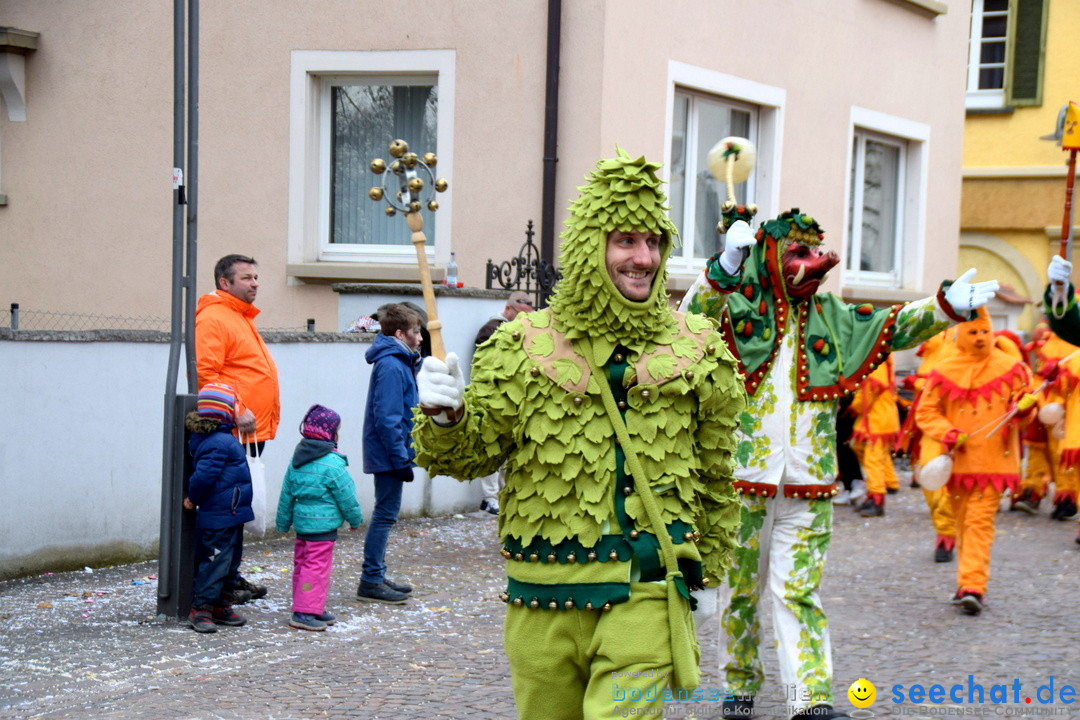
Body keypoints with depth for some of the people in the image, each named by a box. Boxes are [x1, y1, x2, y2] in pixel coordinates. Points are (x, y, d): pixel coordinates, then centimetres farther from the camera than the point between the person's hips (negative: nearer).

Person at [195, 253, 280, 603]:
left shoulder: (243, 318, 21)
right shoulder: (214, 318, -11)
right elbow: (205, 374, -20)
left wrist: (266, 414, 21)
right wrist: (236, 410, -23)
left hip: (252, 433, 10)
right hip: (230, 433, -10)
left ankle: (232, 576, 23)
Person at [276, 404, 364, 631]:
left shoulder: (297, 460, 9)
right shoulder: (332, 464, -15)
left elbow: (286, 494, 14)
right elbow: (346, 497, -9)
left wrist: (283, 523, 22)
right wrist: (355, 519, 6)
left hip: (302, 524, 9)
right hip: (322, 526, -9)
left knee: (302, 565, 14)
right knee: (317, 569, -6)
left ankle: (313, 610, 25)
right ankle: (305, 612, -8)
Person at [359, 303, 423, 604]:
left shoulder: (399, 362, 13)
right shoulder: (391, 367, -18)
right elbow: (387, 419, -22)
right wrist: (401, 459, -21)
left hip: (387, 453, 10)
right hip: (388, 453, -10)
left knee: (386, 513, 15)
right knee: (385, 514, -5)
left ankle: (377, 576, 22)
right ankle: (371, 582, 0)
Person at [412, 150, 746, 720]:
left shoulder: (698, 351, 3)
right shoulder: (522, 347, -1)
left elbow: (715, 475, 13)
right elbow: (471, 454, 2)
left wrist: (708, 573, 18)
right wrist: (447, 416, -19)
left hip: (644, 595, -1)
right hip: (540, 602, 1)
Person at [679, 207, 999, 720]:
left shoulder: (829, 318, 13)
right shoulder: (739, 306, -1)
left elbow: (892, 327, 14)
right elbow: (692, 322, -19)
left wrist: (945, 308, 1)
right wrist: (725, 270, -34)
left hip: (807, 485, 3)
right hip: (744, 477, -2)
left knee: (798, 591, 1)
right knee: (741, 587, 9)